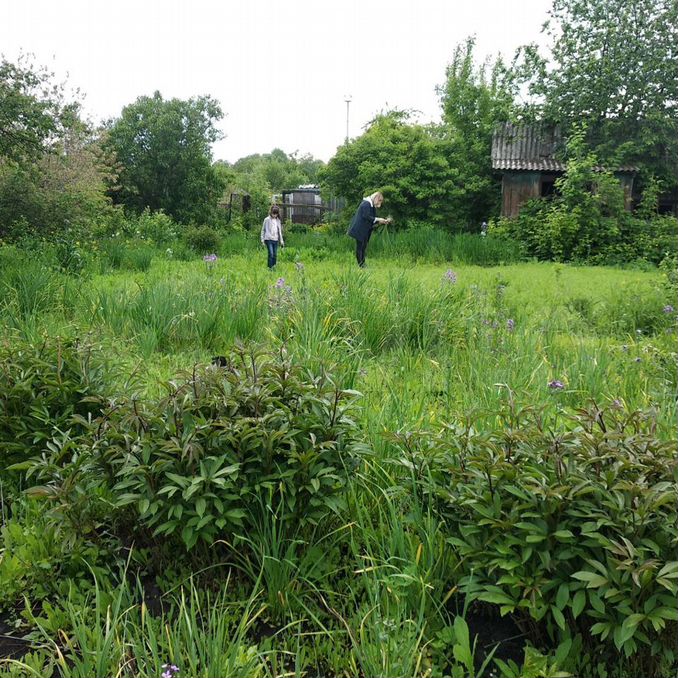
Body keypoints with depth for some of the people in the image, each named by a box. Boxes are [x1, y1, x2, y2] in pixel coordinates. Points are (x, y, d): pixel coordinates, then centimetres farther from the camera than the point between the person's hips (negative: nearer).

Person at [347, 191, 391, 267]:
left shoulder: (372, 206, 16)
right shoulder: (366, 204, -14)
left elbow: (372, 219, 14)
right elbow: (366, 217, -22)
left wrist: (383, 221, 3)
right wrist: (377, 219, -21)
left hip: (365, 231, 10)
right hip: (360, 230, -10)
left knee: (363, 248, 11)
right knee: (359, 247, -6)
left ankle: (362, 265, 15)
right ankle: (360, 265, -4)